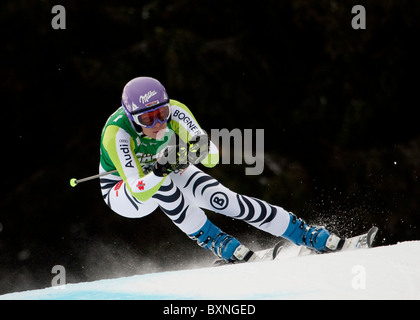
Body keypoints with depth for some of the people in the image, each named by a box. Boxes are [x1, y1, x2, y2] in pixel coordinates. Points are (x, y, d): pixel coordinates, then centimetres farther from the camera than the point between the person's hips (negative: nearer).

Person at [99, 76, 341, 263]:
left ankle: (308, 235, -11)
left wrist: (204, 151, -52)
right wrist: (158, 171, -58)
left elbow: (213, 158, -29)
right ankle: (215, 242, -23)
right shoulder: (116, 133, -37)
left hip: (171, 174, 3)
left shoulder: (175, 112, -28)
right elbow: (138, 191, -39)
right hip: (122, 192, -3)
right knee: (162, 184, -36)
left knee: (221, 198, -18)